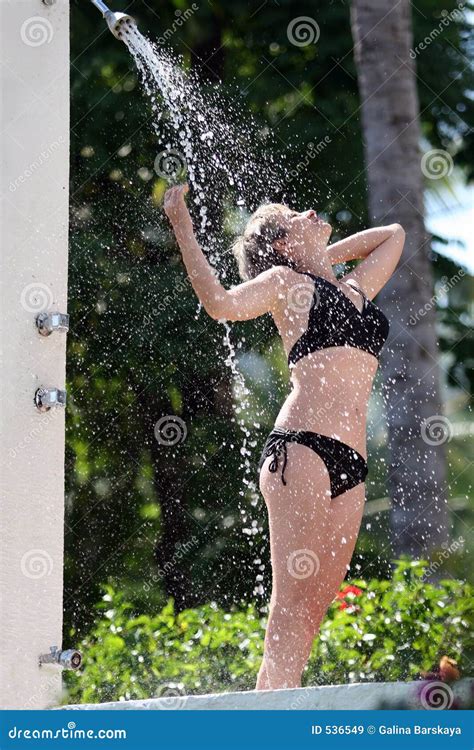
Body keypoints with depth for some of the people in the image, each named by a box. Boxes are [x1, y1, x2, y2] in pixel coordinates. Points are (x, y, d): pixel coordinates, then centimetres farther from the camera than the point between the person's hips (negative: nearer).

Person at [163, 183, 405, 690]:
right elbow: (221, 303, -8)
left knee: (314, 607, -2)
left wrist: (326, 255, 33)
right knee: (291, 599, -14)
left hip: (350, 465, 6)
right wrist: (181, 226, -4)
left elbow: (394, 234, 44)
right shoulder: (285, 279, 10)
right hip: (302, 448, -6)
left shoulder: (356, 288, 27)